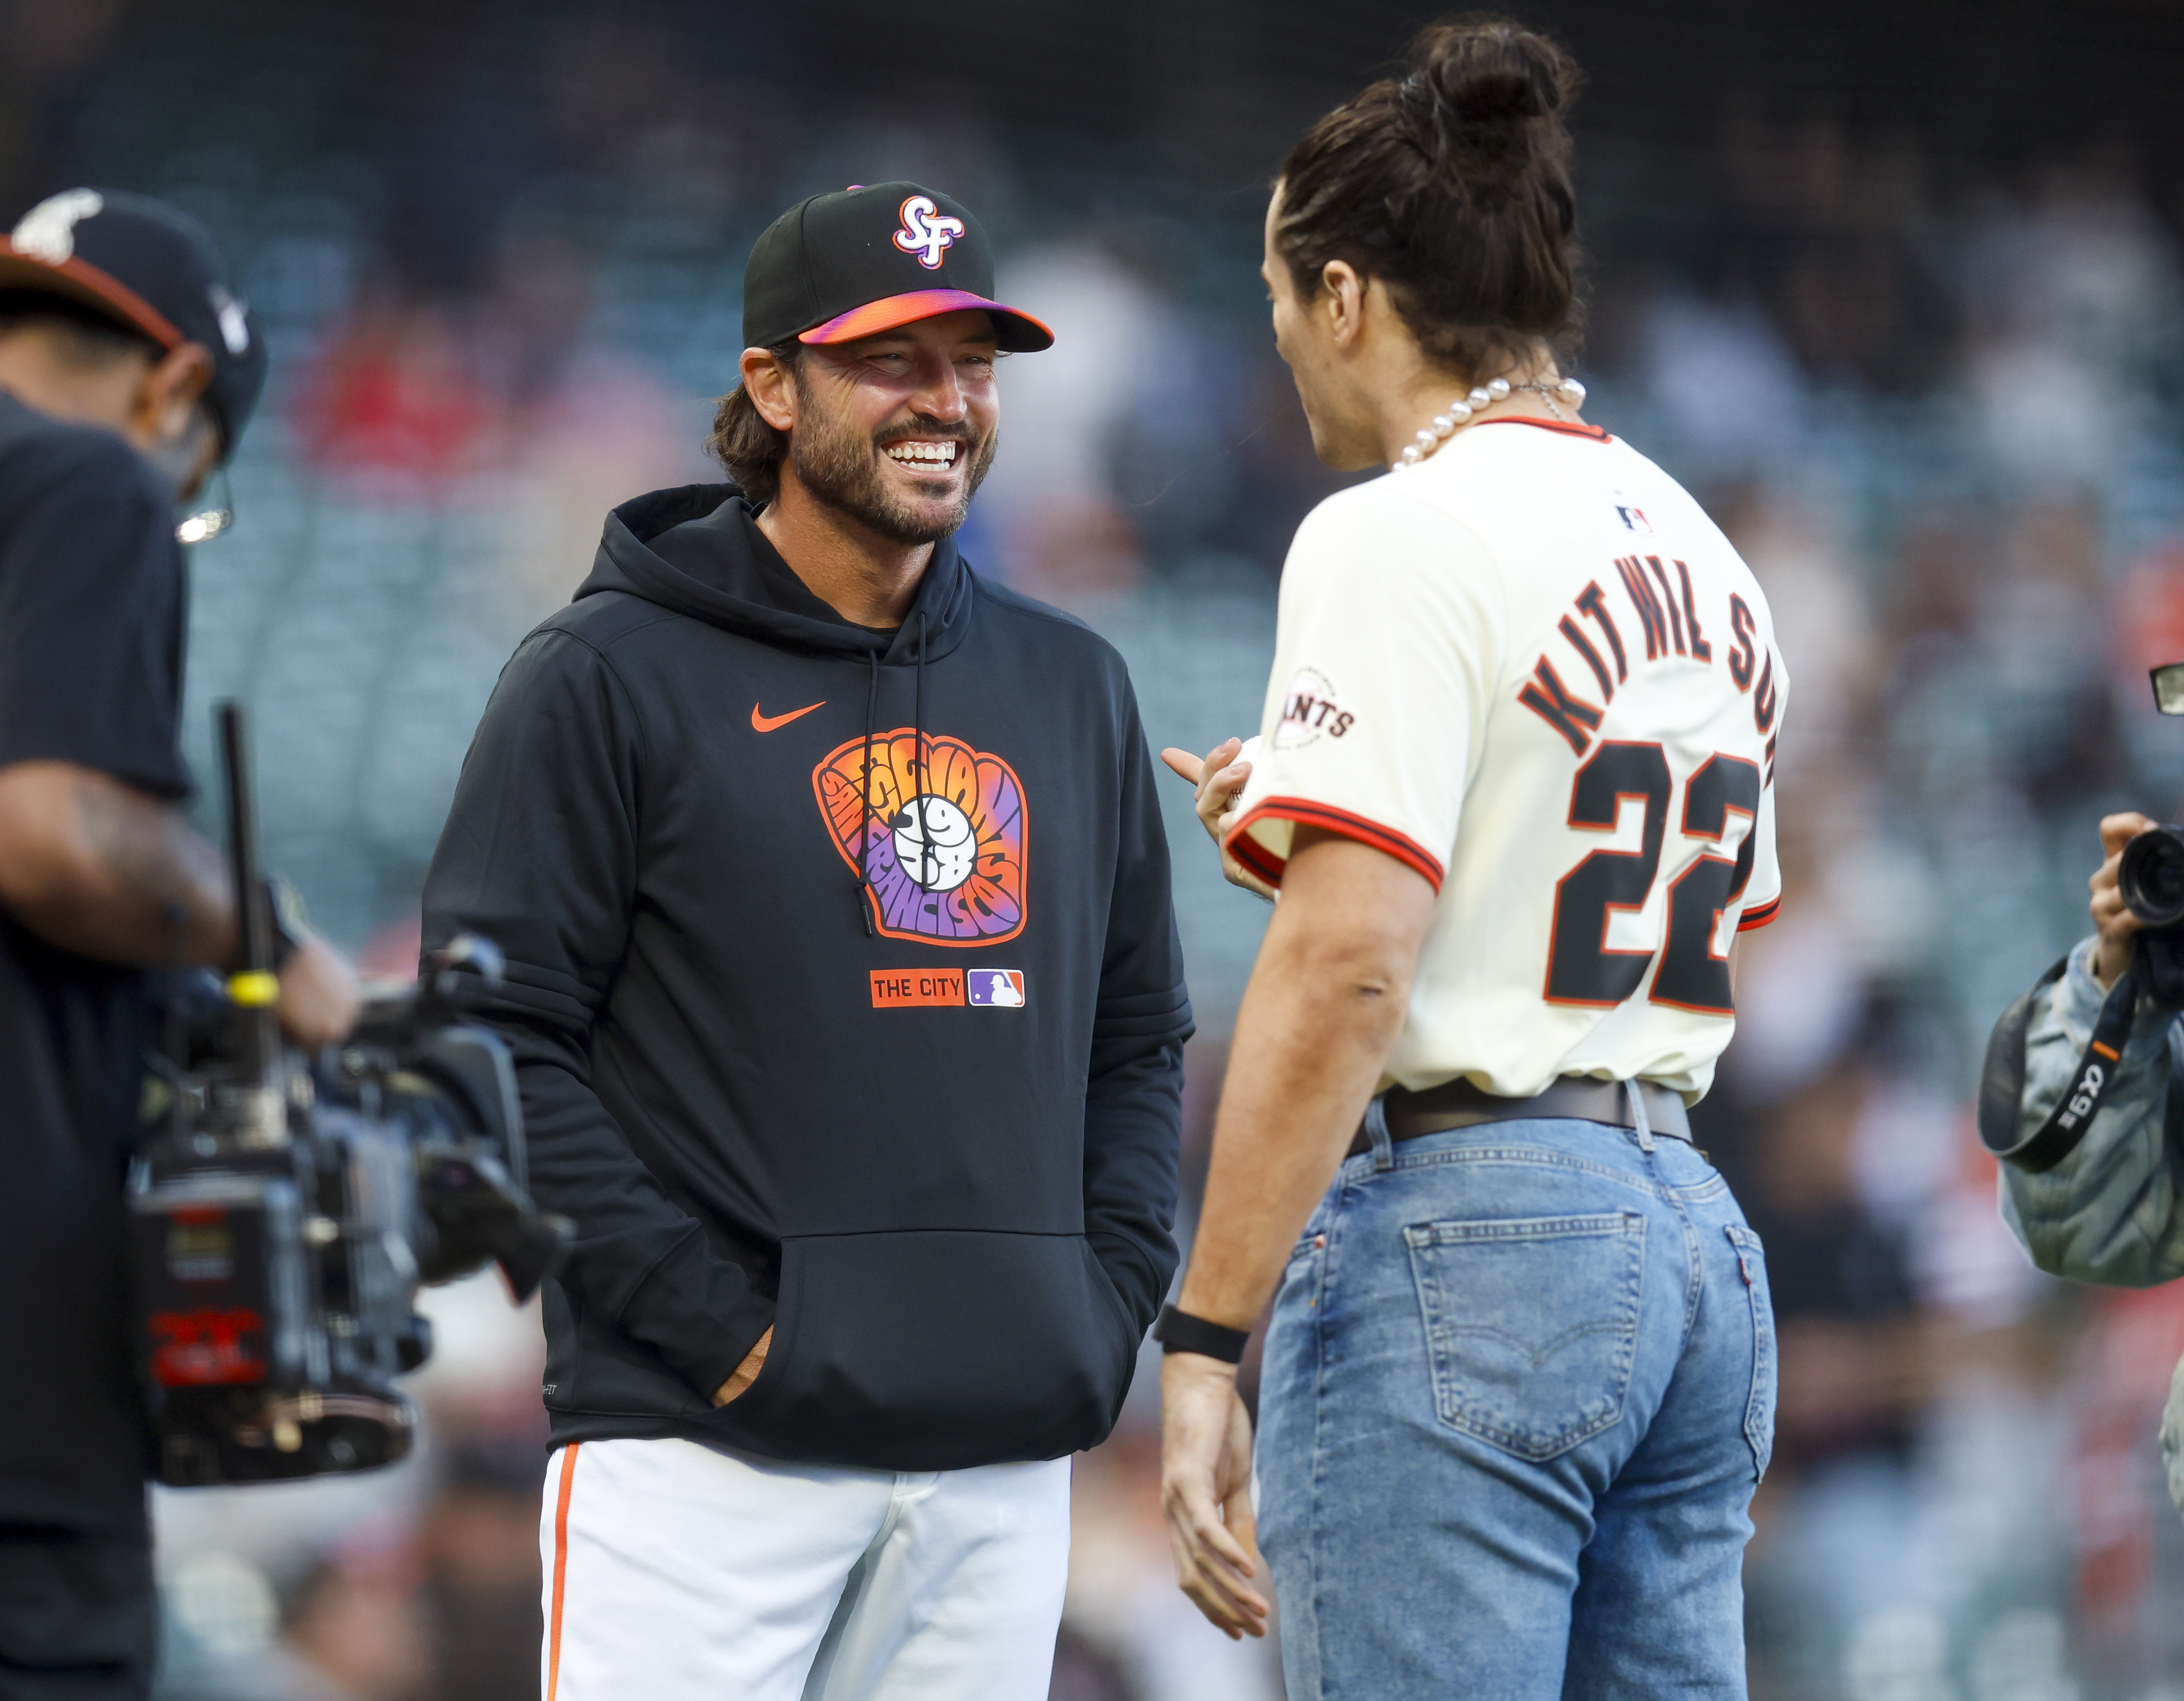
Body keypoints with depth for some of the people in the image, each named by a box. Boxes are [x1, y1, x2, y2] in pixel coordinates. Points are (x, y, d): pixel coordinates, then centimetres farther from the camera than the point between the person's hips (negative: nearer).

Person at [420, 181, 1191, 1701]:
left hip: (1008, 1461, 5)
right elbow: (490, 1040, -5)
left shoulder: (1072, 689, 17)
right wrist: (705, 1314, -12)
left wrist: (1110, 1302, 7)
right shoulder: (610, 676, 0)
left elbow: (1139, 1036, 22)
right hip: (705, 1452, -5)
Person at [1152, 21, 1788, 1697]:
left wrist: (1205, 1343, -18)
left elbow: (1343, 975, -18)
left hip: (1460, 1237, -8)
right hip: (1695, 1244, 8)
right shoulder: (1700, 553, 16)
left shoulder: (1402, 535, -9)